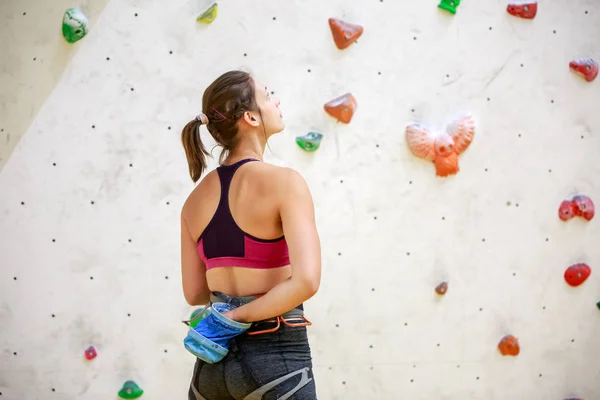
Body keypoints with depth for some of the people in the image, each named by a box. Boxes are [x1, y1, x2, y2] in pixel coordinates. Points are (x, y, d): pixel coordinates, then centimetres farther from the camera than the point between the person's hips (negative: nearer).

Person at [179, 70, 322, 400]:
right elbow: (306, 281, -23)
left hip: (213, 360, 6)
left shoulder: (196, 200, 5)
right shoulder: (284, 182, -12)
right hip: (275, 358, -6)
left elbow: (194, 294, 10)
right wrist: (241, 314, -14)